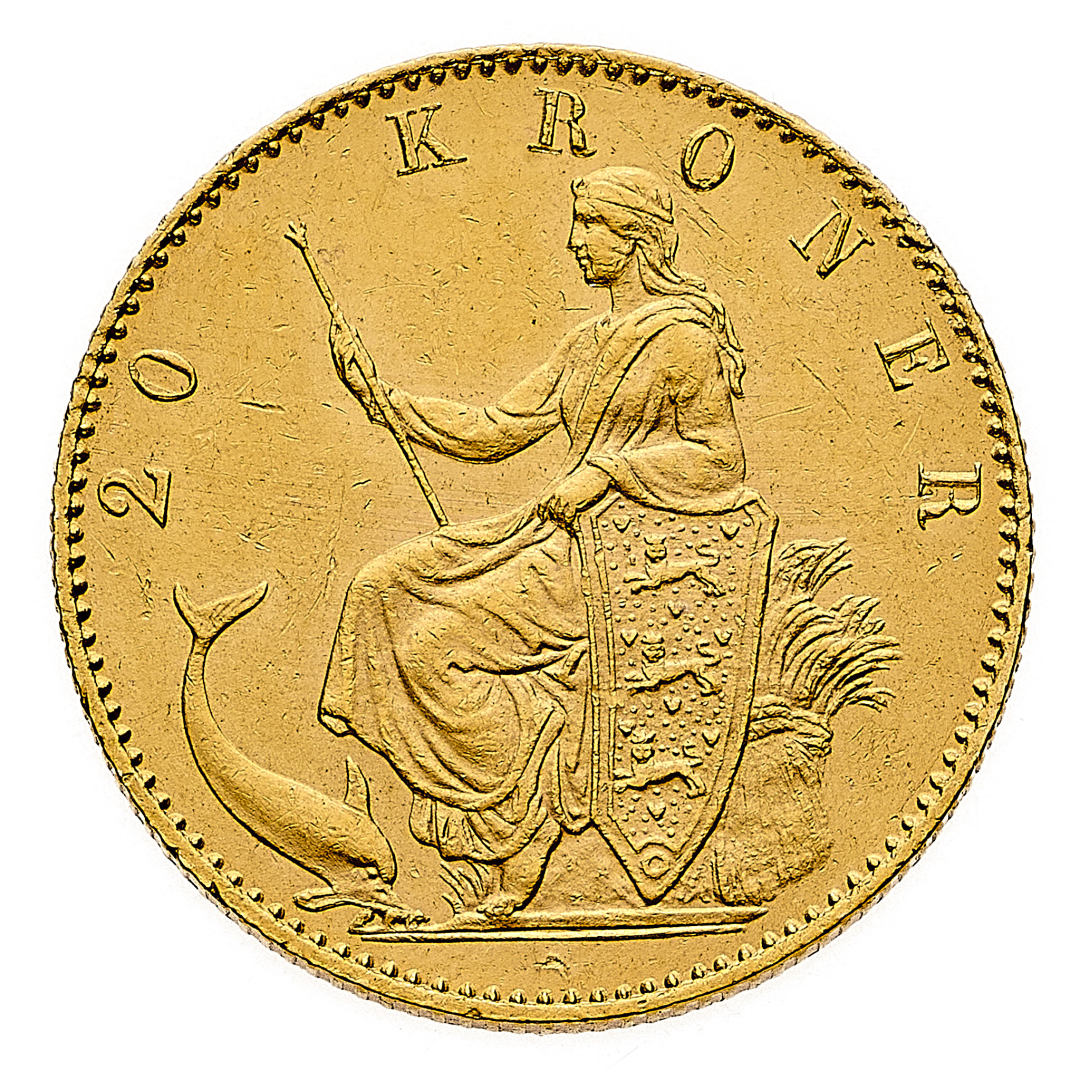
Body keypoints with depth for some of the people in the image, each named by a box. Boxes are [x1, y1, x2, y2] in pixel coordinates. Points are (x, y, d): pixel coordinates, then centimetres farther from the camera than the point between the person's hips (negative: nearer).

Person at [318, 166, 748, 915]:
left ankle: (521, 835, -3)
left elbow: (719, 456, -9)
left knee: (442, 643, -18)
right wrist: (381, 394, 11)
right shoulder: (589, 347, 17)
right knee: (390, 589, -5)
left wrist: (603, 471, -16)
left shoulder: (683, 334, -7)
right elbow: (494, 432, 15)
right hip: (568, 529, 9)